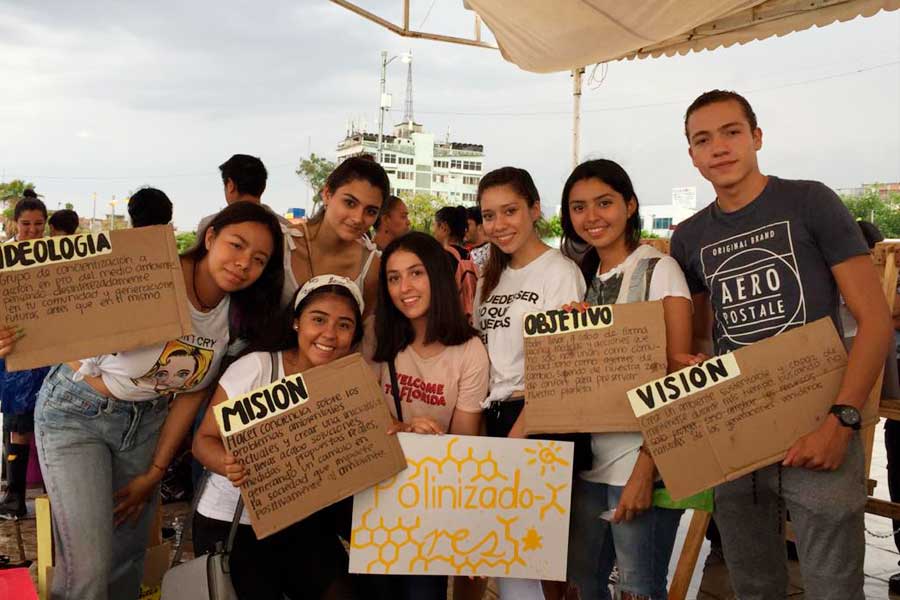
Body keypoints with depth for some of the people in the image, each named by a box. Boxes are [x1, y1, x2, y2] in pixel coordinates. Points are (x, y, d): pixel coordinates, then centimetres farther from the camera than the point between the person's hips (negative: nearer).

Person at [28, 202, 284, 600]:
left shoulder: (239, 314, -6)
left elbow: (192, 392, 2)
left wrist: (154, 473, 3)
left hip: (146, 421, 6)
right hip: (76, 413, -5)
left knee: (129, 556, 13)